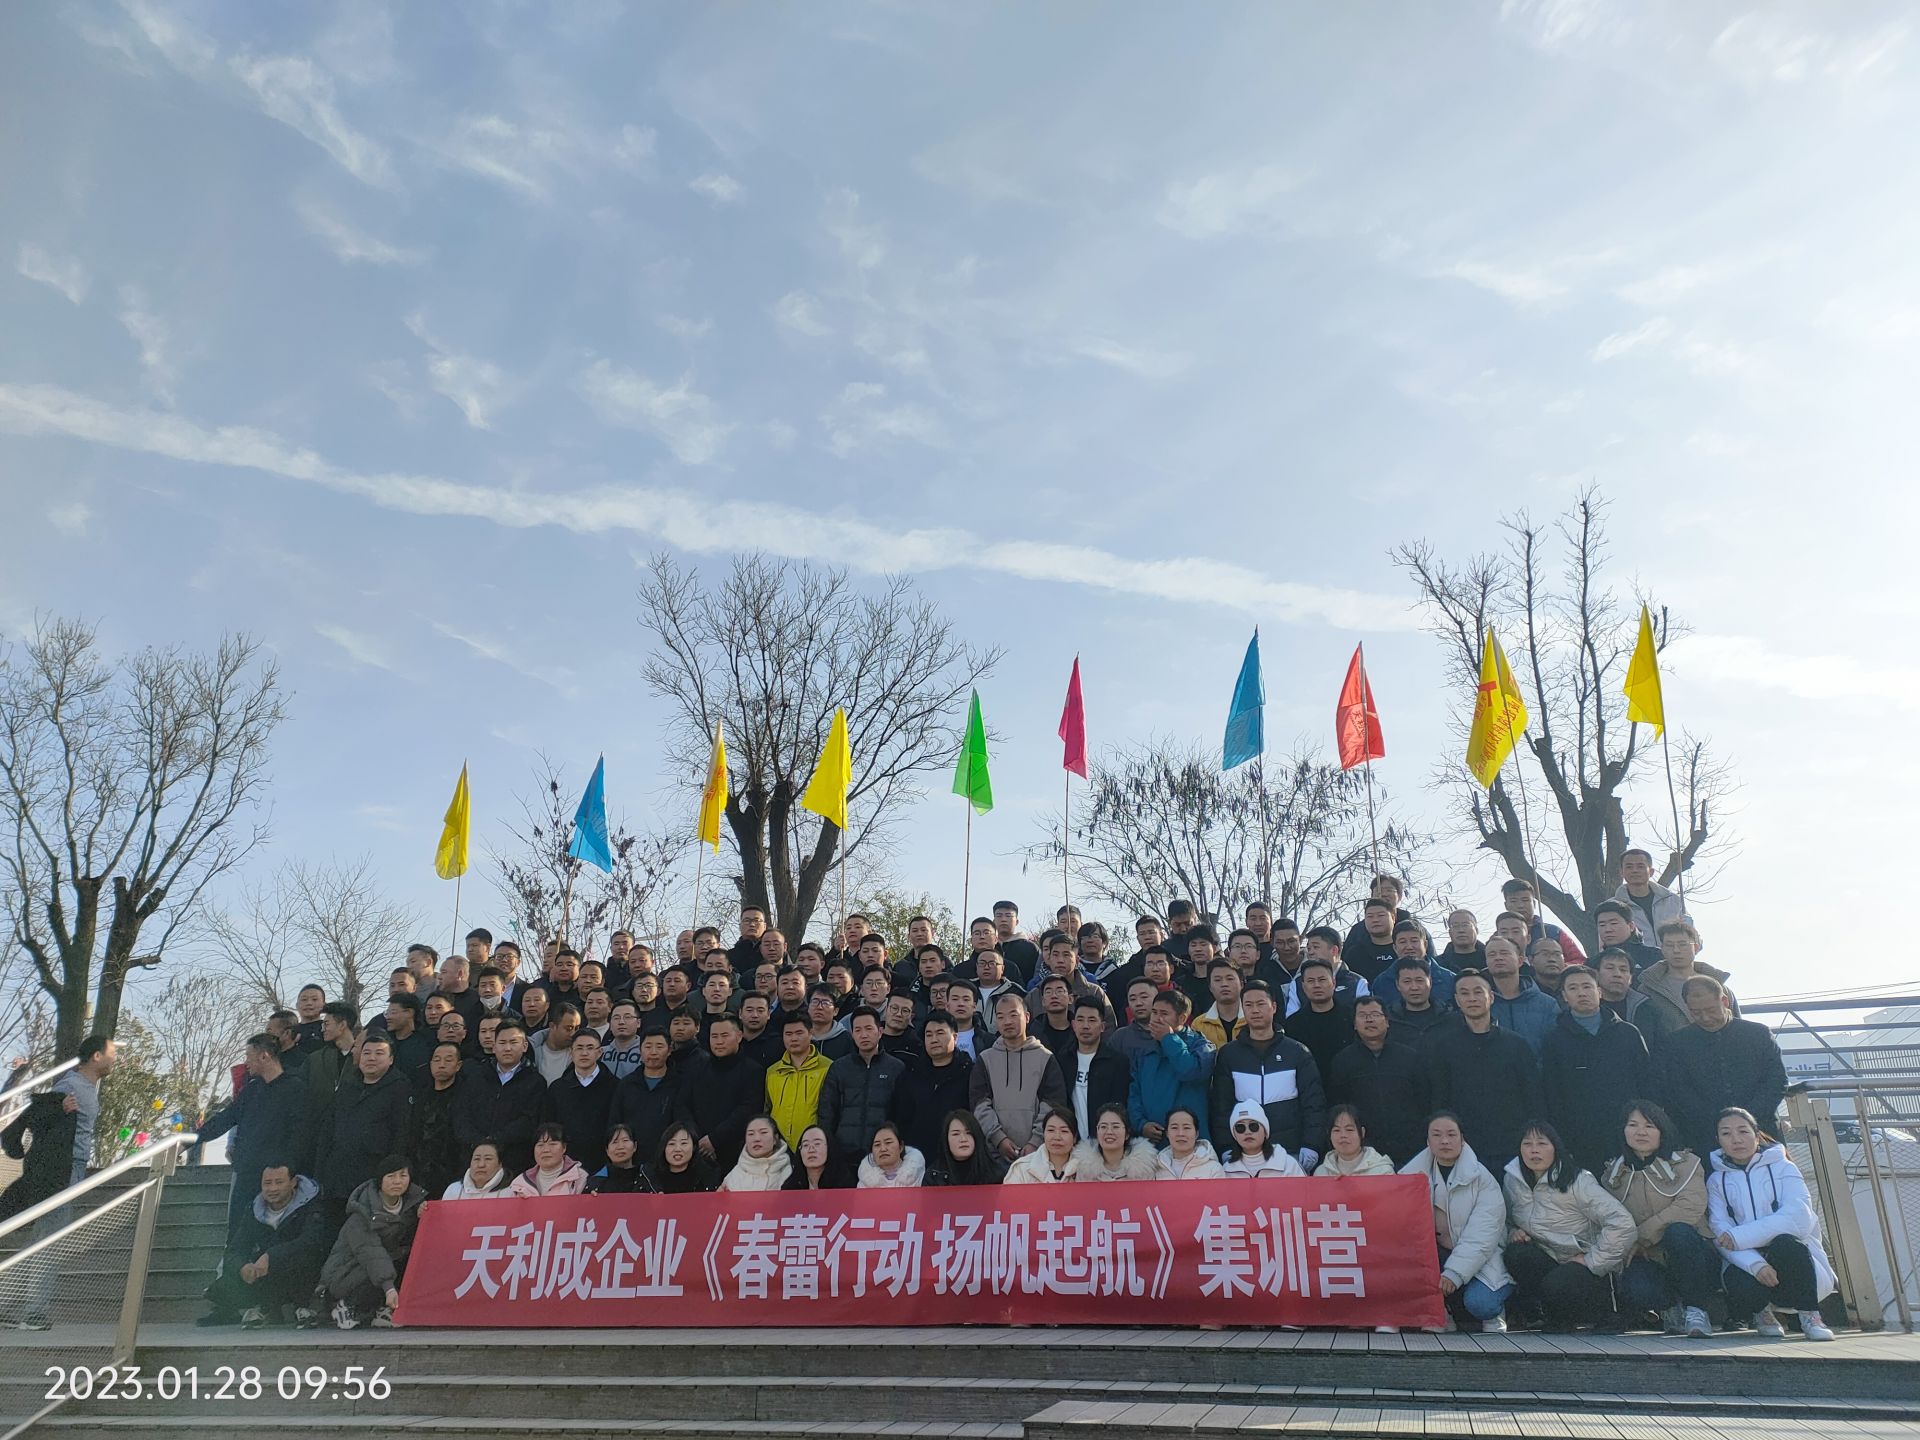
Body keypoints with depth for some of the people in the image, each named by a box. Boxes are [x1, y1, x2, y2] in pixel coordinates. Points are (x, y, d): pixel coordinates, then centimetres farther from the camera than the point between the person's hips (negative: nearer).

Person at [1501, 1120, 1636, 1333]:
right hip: (1548, 1262, 4)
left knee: (1557, 1285, -36)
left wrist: (1592, 1261, -18)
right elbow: (1506, 1219, 17)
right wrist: (1513, 1232, -7)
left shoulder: (1577, 1181, -15)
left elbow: (1622, 1222, -23)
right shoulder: (1513, 1180, 1)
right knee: (1516, 1253, -28)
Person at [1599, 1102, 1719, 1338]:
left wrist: (1639, 1236, -16)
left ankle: (1695, 1308, -14)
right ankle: (1671, 1306, 4)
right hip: (1647, 1262, 2)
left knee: (1678, 1231, -37)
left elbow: (1691, 1207, -15)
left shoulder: (1685, 1163, 3)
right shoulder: (1612, 1174, 14)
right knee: (1635, 1292, -34)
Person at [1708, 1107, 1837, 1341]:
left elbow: (1799, 1217, -16)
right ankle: (1761, 1311, 5)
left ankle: (1809, 1315, -10)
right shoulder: (1717, 1181, 9)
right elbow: (1720, 1234, -6)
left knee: (1784, 1242, -35)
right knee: (1739, 1284, -34)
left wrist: (1740, 1236, -22)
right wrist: (1755, 1264, -28)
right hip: (1747, 1263, 1)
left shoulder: (1782, 1167, 4)